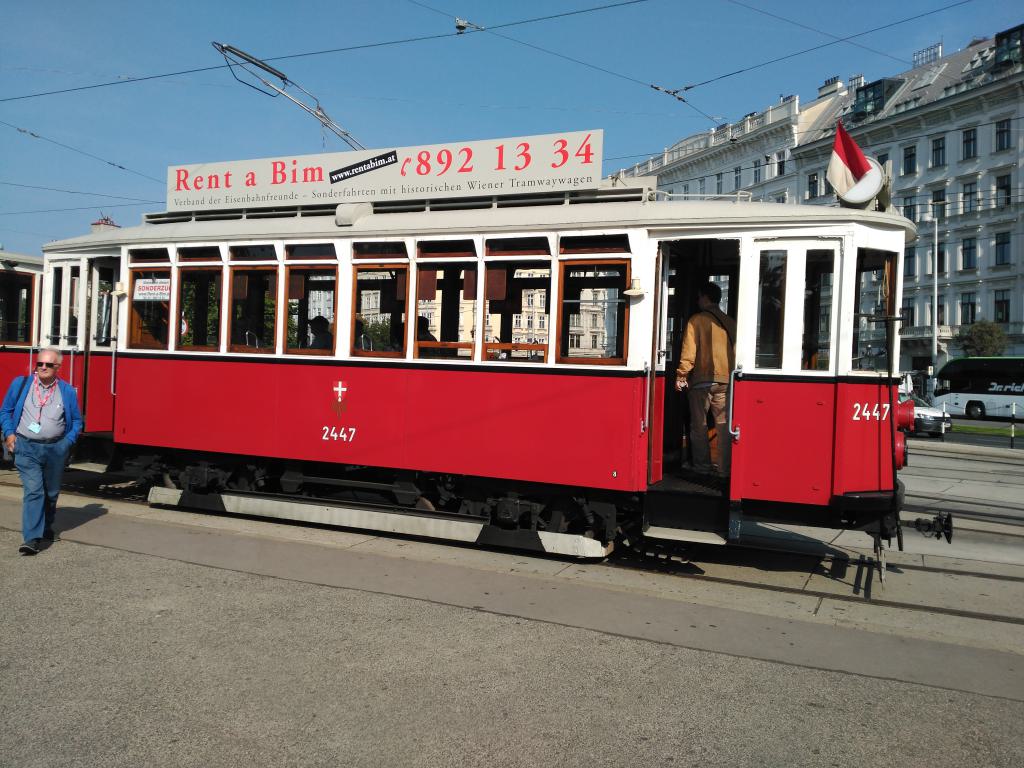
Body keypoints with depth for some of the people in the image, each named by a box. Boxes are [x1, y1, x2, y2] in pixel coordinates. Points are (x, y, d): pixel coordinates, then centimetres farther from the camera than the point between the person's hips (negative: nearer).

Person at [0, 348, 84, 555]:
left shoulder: (67, 391, 2)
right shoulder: (20, 384, 2)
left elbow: (77, 421, 10)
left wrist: (68, 442, -3)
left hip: (55, 449, 2)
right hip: (26, 448, -2)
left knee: (51, 492, 15)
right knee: (33, 491, -12)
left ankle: (46, 529, 37)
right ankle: (32, 539, -14)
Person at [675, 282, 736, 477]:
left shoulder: (697, 320, -4)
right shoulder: (730, 322, 9)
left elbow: (689, 350, -10)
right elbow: (736, 350, 11)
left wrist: (681, 375, -7)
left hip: (701, 380, -3)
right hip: (725, 380, 3)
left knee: (699, 425, 6)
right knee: (724, 425, 6)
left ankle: (703, 467, 9)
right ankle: (725, 468, 6)